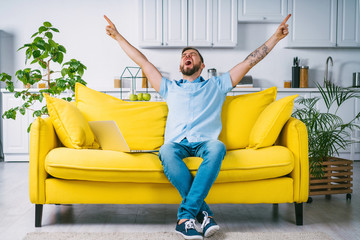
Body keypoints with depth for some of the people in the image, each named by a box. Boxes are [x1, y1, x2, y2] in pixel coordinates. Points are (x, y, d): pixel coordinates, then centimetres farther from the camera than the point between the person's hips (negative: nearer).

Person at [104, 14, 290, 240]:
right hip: (177, 142, 1)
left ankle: (186, 215, -39)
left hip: (204, 142, -1)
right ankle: (204, 212, -34)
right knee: (166, 151, -36)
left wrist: (276, 37, 18)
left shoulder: (216, 86, 26)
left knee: (217, 147, -37)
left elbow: (249, 61, 22)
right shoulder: (170, 88, 30)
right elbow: (143, 61, 31)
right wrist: (118, 37, 33)